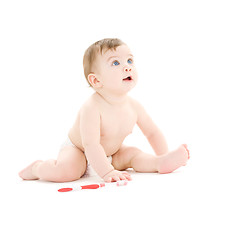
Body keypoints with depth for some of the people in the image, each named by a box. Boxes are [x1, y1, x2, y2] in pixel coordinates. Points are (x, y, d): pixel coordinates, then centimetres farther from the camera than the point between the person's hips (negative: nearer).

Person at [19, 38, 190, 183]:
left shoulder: (134, 107, -13)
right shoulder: (92, 108, -34)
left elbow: (152, 133, 2)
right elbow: (91, 145, -39)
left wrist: (165, 158, -4)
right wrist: (107, 172, -44)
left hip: (110, 153, 6)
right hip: (77, 150, -6)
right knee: (65, 172, -28)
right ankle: (37, 168, -5)